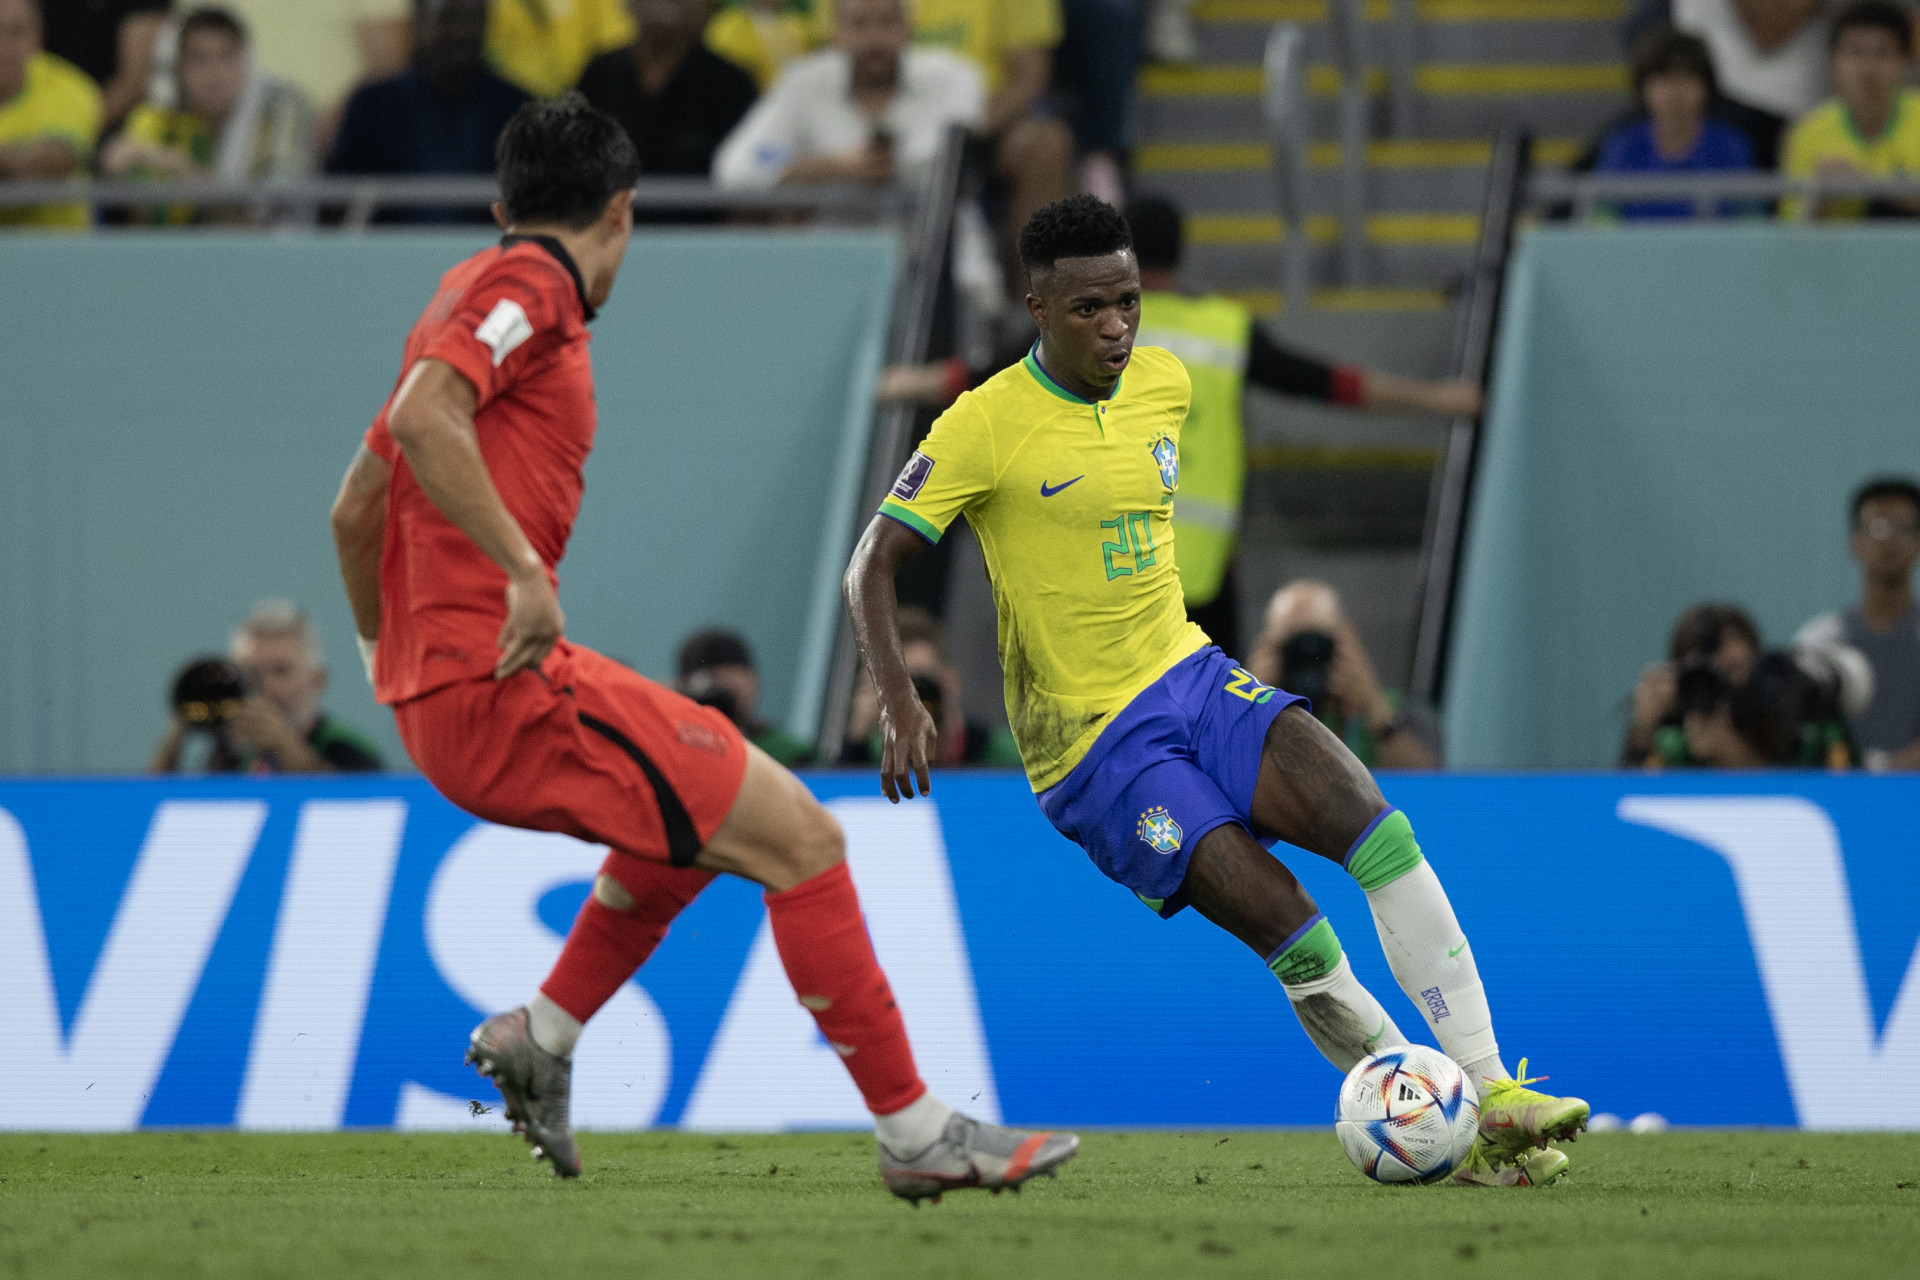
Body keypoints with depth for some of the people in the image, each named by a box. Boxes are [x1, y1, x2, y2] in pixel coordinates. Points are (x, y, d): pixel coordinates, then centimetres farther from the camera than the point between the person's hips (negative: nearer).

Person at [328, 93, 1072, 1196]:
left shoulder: (480, 287, 21)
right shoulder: (529, 287, -7)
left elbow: (356, 508, 28)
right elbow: (424, 416, -26)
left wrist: (391, 660, 38)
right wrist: (521, 567, -28)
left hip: (437, 692, 10)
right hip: (504, 677, -10)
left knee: (703, 820, 29)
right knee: (799, 836, -8)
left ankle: (541, 1038, 23)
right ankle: (916, 1134, -6)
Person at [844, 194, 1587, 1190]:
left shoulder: (1163, 382, 7)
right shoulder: (986, 425, -12)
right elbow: (873, 563, -11)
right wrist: (897, 700, -25)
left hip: (1191, 677, 5)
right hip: (1090, 746, -5)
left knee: (1367, 816, -20)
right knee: (1289, 929, -20)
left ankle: (1491, 1095, -21)